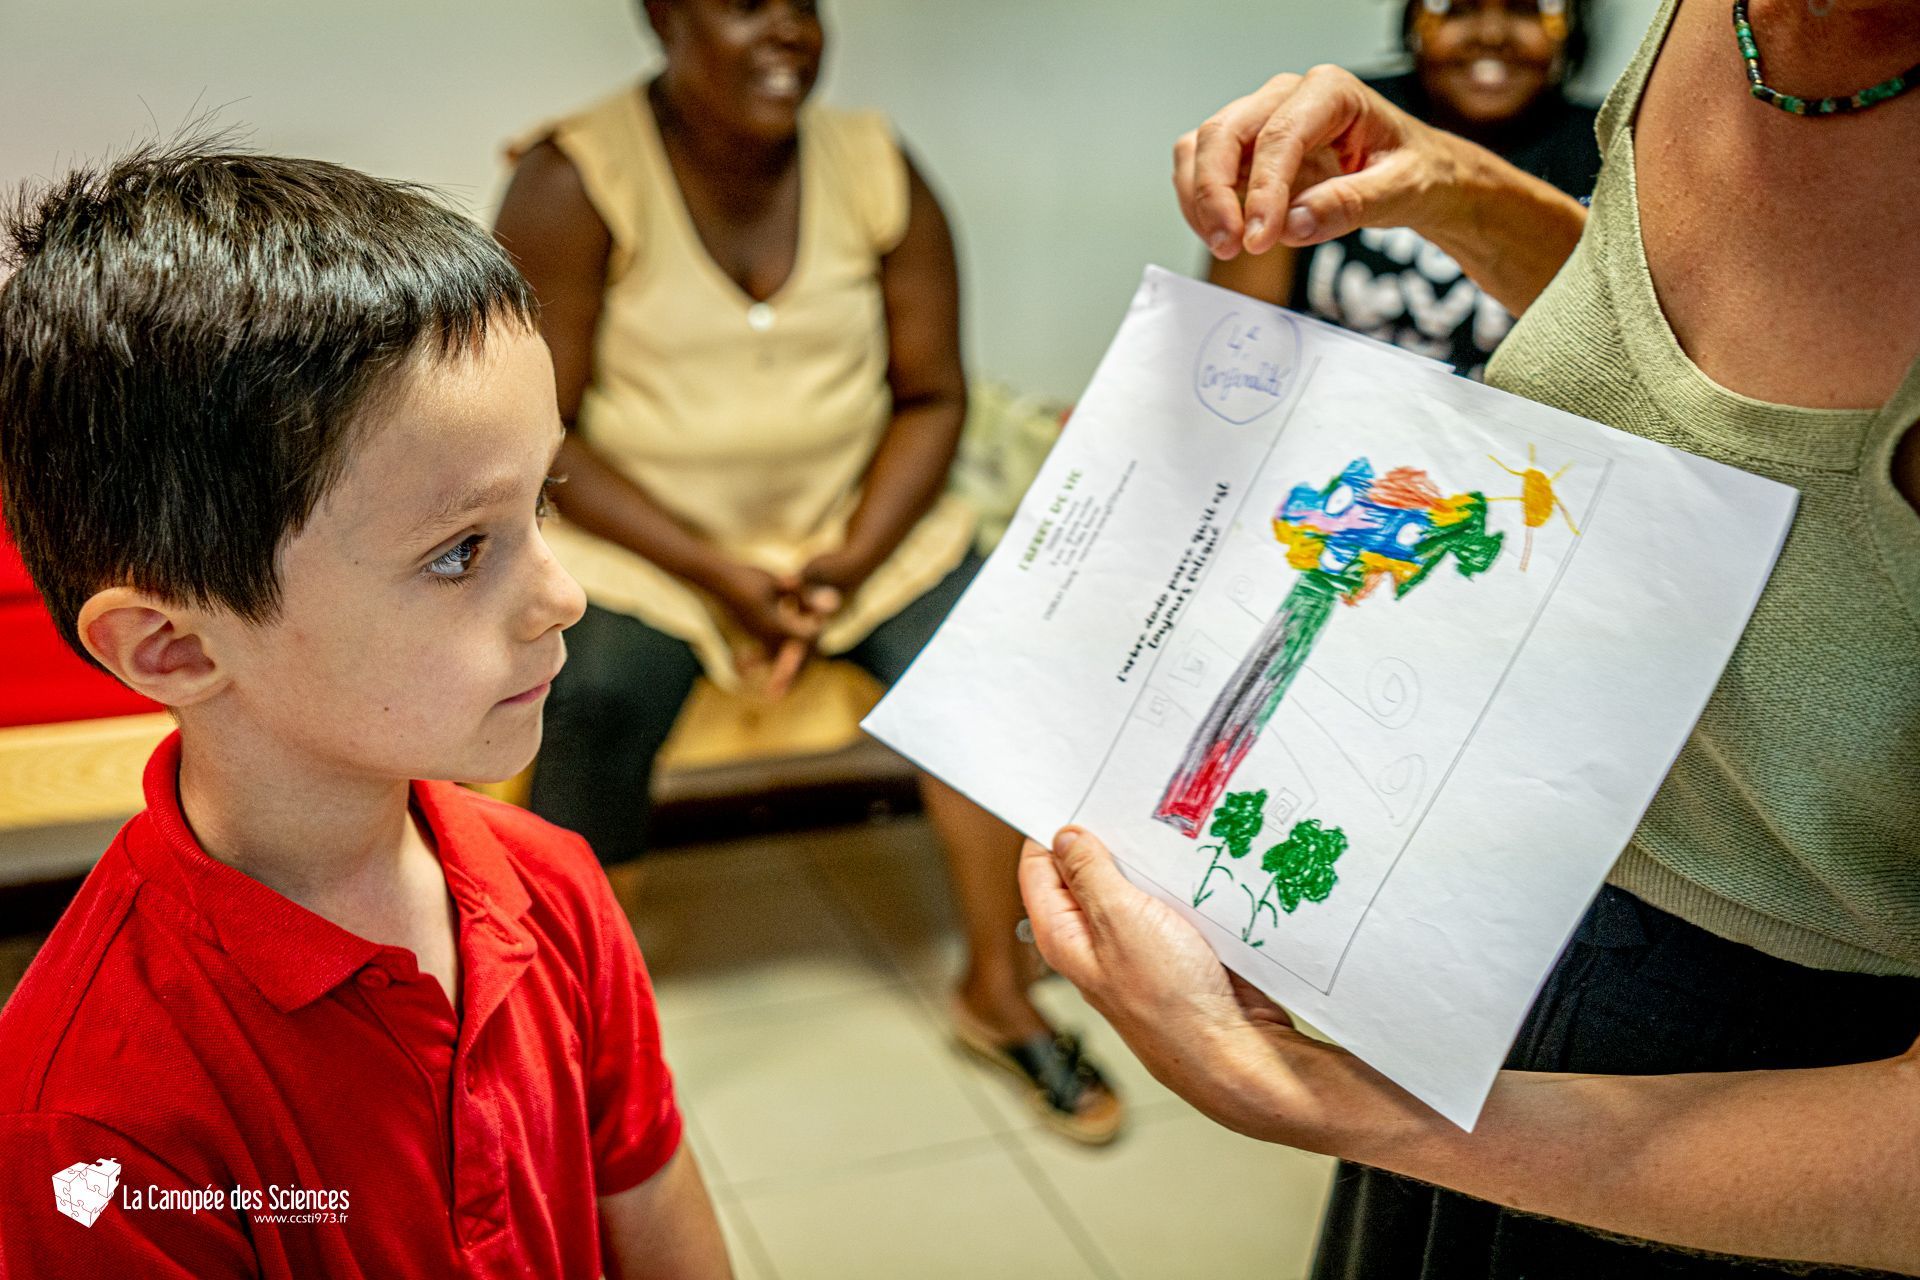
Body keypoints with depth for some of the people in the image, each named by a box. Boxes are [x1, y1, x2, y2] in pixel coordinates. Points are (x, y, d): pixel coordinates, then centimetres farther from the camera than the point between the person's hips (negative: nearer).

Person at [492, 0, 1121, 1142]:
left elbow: (933, 396, 1)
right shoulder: (577, 179, -11)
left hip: (853, 521, 3)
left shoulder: (876, 170, -1)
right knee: (598, 697, -30)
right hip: (644, 534, -3)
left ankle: (997, 989, 0)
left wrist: (851, 561, -15)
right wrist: (714, 573, -21)